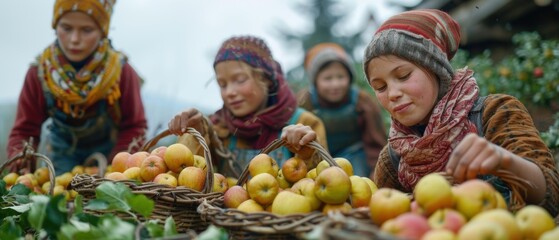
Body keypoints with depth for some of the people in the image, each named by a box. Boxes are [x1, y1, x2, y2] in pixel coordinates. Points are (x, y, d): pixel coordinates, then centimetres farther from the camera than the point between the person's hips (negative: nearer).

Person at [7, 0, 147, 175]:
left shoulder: (121, 72, -22)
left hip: (110, 151, -1)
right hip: (63, 153, 1)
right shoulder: (39, 73, -18)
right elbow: (25, 130, -13)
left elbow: (134, 126, -15)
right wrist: (19, 164, -33)